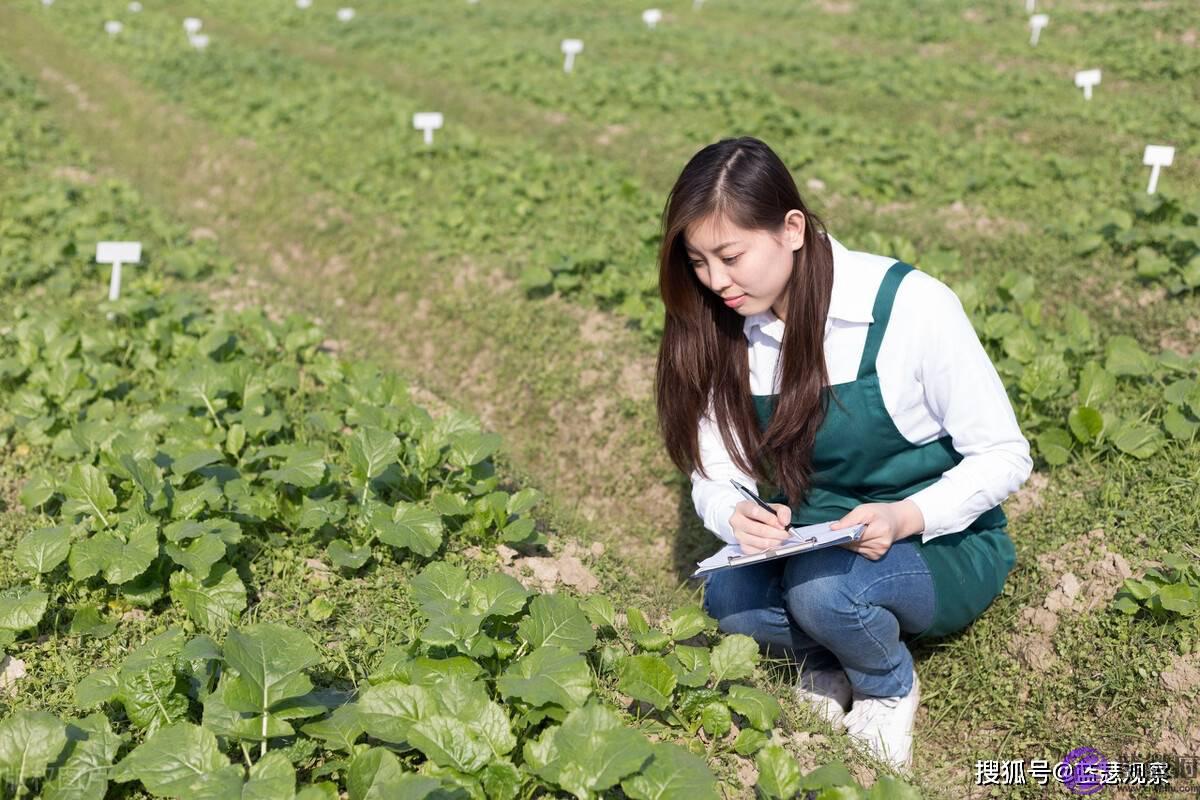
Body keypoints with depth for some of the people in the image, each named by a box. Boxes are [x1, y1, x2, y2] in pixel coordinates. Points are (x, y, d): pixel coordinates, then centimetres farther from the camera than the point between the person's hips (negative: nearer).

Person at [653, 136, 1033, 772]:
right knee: (727, 595, -28)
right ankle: (827, 657, 4)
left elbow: (1004, 455, -13)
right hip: (813, 545, 4)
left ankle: (888, 686, -1)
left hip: (943, 547, -3)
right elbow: (715, 478, -4)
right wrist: (737, 518, -29)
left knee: (822, 585, -34)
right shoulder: (725, 330, -7)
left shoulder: (911, 306, -21)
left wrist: (904, 518, -31)